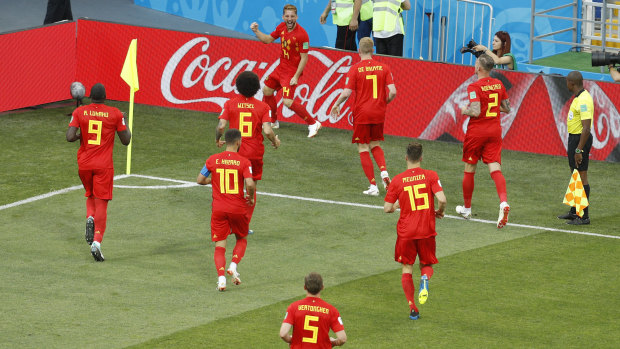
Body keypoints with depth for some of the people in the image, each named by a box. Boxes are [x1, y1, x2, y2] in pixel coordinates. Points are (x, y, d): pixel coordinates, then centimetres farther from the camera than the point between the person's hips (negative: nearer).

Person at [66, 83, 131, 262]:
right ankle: (97, 241, -15)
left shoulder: (79, 112, -2)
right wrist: (125, 124, 18)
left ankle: (90, 218, -4)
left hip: (84, 164, 2)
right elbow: (126, 140, 1)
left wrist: (80, 135, 10)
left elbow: (69, 137, -12)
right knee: (101, 203, -1)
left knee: (90, 195, 26)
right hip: (104, 165, -2)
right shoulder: (115, 114, -4)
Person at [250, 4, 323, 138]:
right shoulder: (282, 27, 0)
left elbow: (304, 58, -19)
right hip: (281, 67, 8)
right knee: (267, 91, 18)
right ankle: (273, 122, 38)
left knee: (287, 101, -20)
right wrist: (256, 31, 1)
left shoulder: (302, 34, -22)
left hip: (292, 71, -8)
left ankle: (313, 124, -11)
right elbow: (268, 39, 16)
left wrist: (296, 77, -22)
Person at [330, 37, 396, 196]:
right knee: (375, 145, 22)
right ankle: (384, 171, -3)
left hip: (362, 114, -4)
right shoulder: (383, 68, 0)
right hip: (378, 114, 4)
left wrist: (336, 105, 6)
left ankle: (373, 186, 0)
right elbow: (393, 92, -5)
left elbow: (346, 93, -12)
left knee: (363, 149, 4)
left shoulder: (355, 69, -8)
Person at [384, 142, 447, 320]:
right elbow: (442, 199, -15)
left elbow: (387, 208, -1)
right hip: (427, 230, 0)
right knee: (427, 264, 18)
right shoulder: (431, 175, -5)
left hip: (406, 232, 0)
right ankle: (425, 279, -19)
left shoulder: (397, 180, -3)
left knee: (407, 269, 13)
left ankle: (412, 307, 0)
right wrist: (440, 212, 6)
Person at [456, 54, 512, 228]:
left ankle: (466, 208, 24)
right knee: (495, 169, -3)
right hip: (494, 131, 5)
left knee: (469, 170, 11)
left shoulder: (474, 87, -15)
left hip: (476, 132, -4)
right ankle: (503, 202, -28)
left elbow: (475, 111, -23)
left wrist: (464, 110, -4)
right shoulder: (499, 85, 4)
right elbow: (507, 109, 12)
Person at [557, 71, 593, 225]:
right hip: (574, 137, 11)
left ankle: (584, 216, -3)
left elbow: (586, 128, -26)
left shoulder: (584, 100, -22)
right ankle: (574, 212, 29)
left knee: (581, 176, -7)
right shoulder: (578, 98, 12)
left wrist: (579, 150, -26)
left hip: (581, 139, -11)